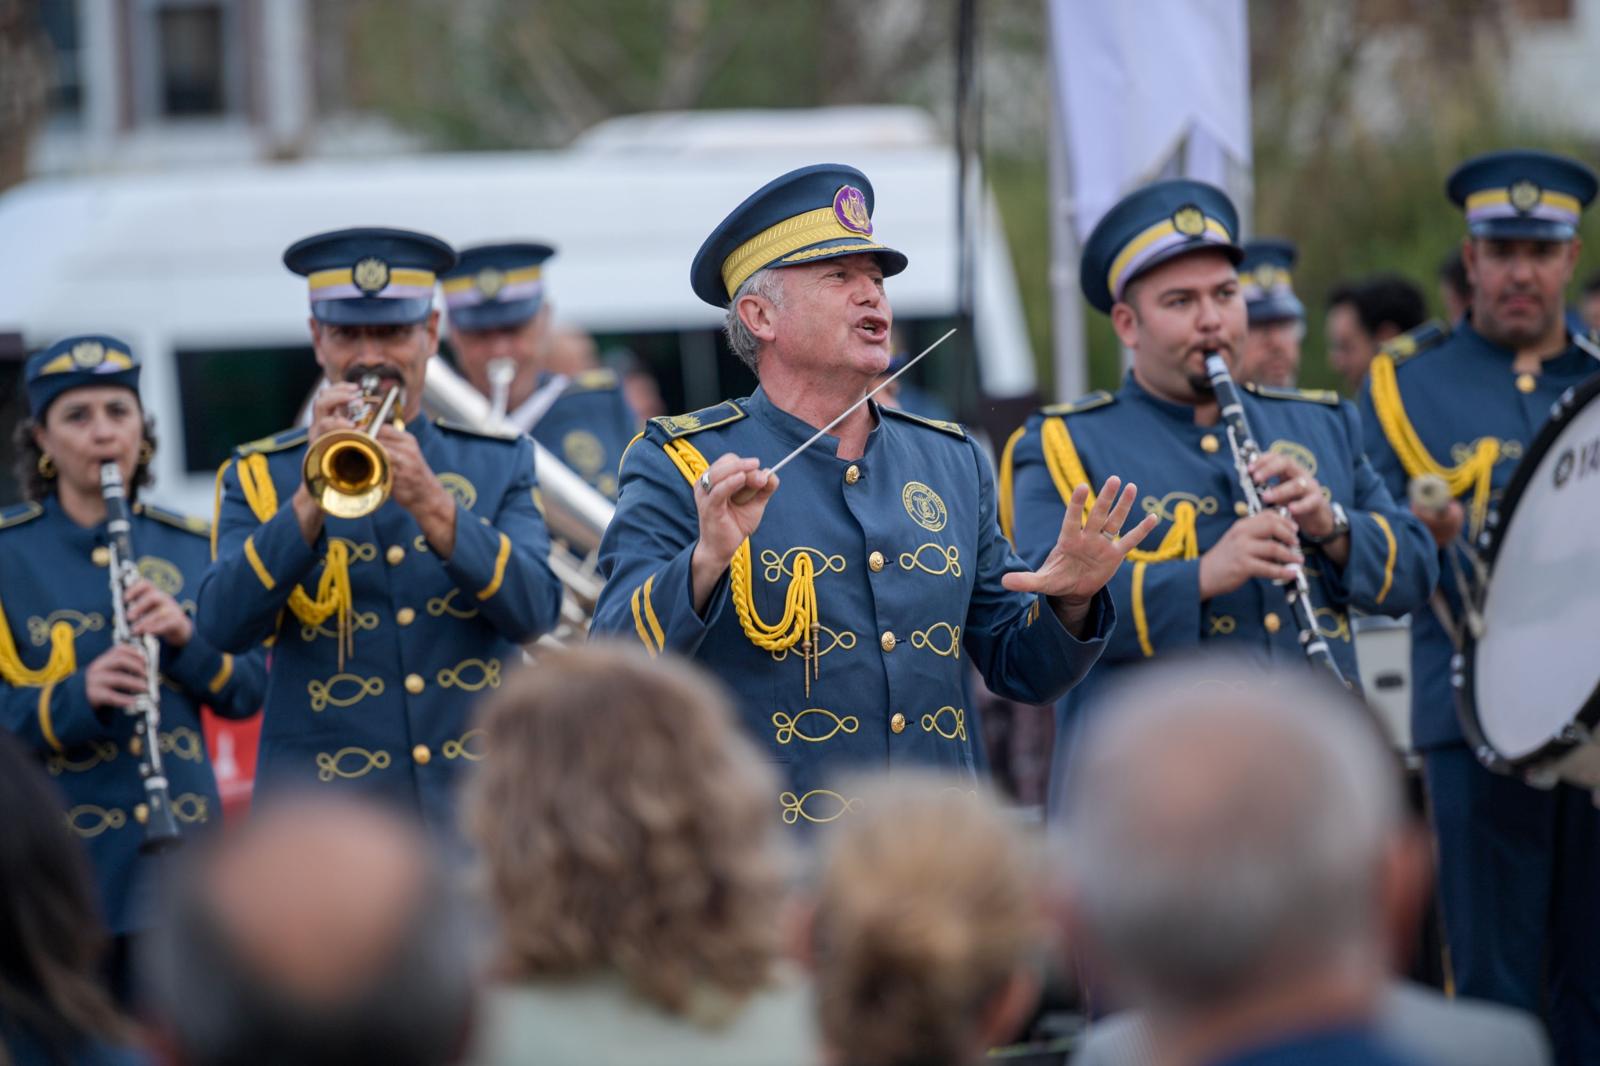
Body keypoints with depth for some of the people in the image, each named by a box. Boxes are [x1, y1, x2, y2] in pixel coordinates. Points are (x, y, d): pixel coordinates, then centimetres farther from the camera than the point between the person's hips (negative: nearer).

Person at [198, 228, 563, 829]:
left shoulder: (500, 462, 13)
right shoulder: (260, 475, 9)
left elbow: (534, 613, -3)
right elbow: (224, 626, -7)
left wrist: (434, 507, -16)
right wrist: (315, 494, -17)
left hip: (479, 805, 1)